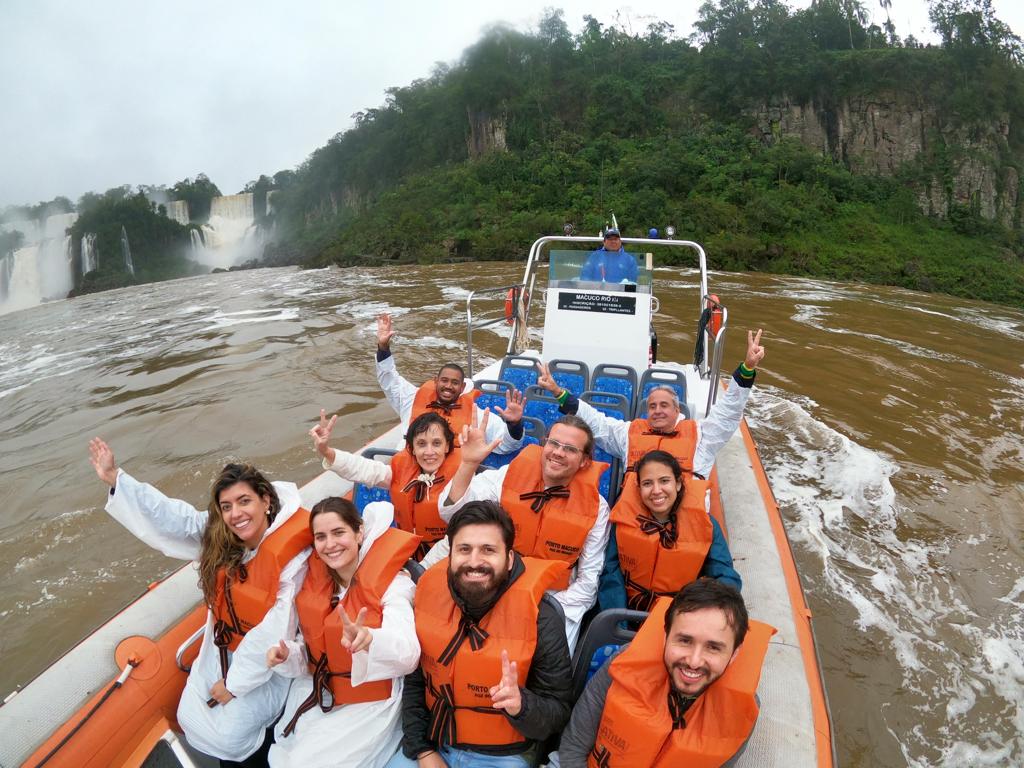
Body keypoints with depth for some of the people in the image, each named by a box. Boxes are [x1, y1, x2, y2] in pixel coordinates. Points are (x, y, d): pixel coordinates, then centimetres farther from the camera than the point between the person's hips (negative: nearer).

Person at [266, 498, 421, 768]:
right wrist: (287, 655, -13)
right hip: (315, 697, 5)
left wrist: (369, 639, -55)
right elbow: (312, 645, 8)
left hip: (369, 705, -5)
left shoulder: (392, 582, -23)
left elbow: (408, 654, -36)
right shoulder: (312, 581, -3)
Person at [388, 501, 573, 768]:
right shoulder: (431, 593, -10)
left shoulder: (540, 617, -21)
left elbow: (559, 711, -14)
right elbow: (412, 681, 2)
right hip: (432, 742, 3)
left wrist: (521, 704, -32)